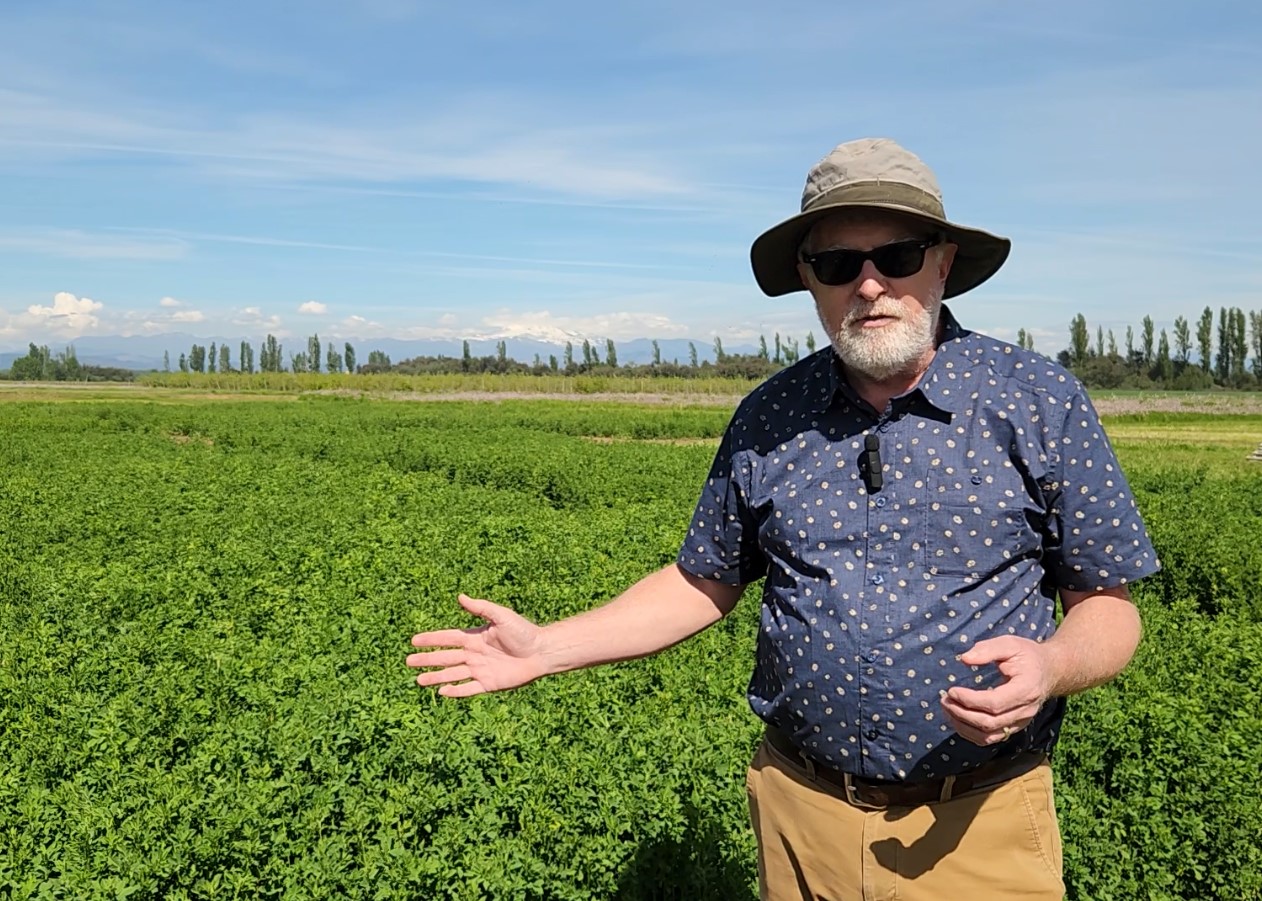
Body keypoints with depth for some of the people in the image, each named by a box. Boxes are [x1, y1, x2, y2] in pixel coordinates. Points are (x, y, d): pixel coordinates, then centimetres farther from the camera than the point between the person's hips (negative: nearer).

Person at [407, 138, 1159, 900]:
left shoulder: (1040, 402, -9)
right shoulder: (768, 419, -2)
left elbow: (1108, 605, -3)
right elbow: (704, 582, 7)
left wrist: (1051, 666, -26)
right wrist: (547, 648, -2)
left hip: (977, 825, -2)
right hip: (801, 814, 3)